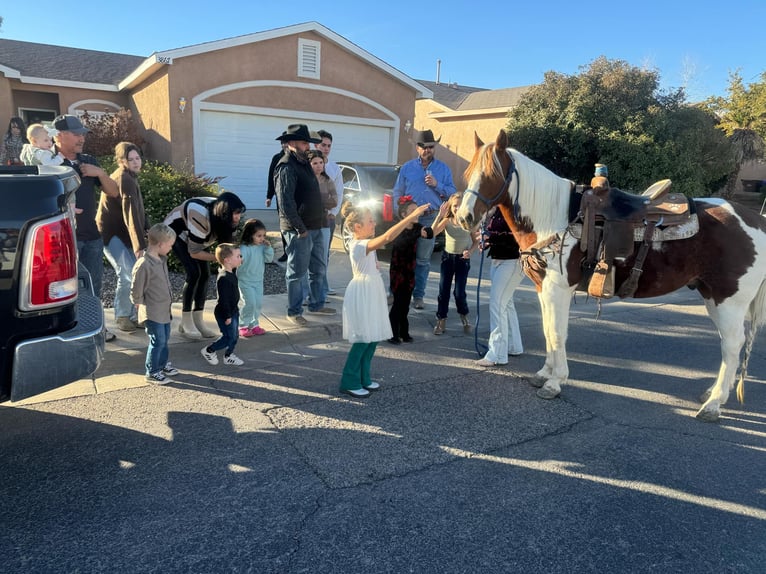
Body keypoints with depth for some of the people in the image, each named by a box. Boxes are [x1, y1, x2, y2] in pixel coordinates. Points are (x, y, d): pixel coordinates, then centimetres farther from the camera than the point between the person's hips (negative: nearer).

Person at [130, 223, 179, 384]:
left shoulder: (162, 259, 4)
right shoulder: (144, 264, -25)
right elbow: (136, 289, -18)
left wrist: (168, 299, 13)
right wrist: (140, 303, -6)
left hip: (164, 309, 9)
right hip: (152, 312, -9)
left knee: (165, 338, 21)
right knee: (158, 341, 0)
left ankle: (162, 364, 38)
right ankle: (152, 372, 15)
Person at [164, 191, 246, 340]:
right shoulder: (202, 216, -42)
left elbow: (227, 240, -13)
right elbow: (194, 252, -34)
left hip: (197, 237, 7)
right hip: (176, 232, -7)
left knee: (205, 274, -3)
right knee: (194, 273, -19)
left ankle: (198, 320, 6)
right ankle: (186, 324, -9)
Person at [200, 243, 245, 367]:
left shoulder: (231, 273, 4)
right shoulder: (224, 278, -28)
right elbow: (224, 299, -26)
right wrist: (227, 316, -21)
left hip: (233, 311, 10)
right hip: (225, 314, -10)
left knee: (235, 335, 17)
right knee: (229, 337, 1)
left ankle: (228, 356, 33)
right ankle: (208, 351, 20)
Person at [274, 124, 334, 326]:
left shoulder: (303, 163, 15)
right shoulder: (286, 167, -15)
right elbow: (286, 203, -22)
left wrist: (318, 221, 14)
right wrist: (300, 229, -20)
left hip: (315, 227, 9)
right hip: (299, 230, -9)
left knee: (319, 269, 18)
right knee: (297, 273, 2)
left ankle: (317, 305, 33)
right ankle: (294, 312, 14)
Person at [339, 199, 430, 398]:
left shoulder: (365, 243, 8)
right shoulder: (359, 245, -24)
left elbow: (387, 237, 13)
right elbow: (387, 237, -35)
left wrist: (409, 221, -1)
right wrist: (411, 216, -35)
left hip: (372, 293, 10)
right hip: (362, 294, -10)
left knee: (372, 337, 13)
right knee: (363, 339, -3)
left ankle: (363, 378, 24)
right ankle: (350, 382, 9)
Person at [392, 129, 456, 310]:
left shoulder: (443, 169, 7)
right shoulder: (407, 168, 7)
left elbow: (452, 193, 3)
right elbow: (397, 192, 7)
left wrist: (437, 185, -13)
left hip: (430, 219, 0)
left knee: (423, 260, 7)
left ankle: (418, 295, 16)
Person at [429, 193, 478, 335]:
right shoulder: (447, 221, -7)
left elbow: (476, 240, 1)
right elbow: (432, 233, -21)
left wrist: (470, 251, -18)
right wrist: (439, 216, -29)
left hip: (463, 259, -1)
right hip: (447, 257, 2)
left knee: (459, 293, -3)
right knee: (443, 291, 3)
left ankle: (464, 316, 25)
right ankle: (441, 321, 15)